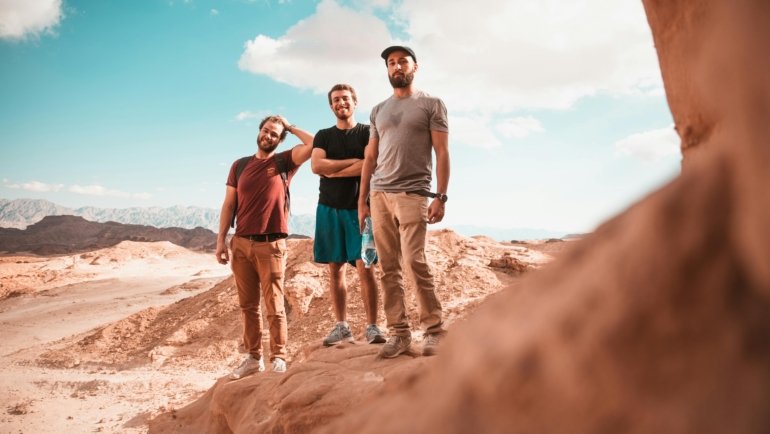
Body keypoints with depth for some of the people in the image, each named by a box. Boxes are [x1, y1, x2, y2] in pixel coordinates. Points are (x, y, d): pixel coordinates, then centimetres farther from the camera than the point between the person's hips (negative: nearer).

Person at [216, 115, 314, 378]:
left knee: (274, 306, -2)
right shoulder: (240, 165, 12)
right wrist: (221, 239, 4)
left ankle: (278, 359, 4)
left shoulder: (284, 161, 4)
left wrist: (290, 127, 4)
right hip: (241, 244, 4)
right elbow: (229, 204, 11)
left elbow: (314, 144, -11)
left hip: (271, 245, -4)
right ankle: (253, 358, 18)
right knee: (248, 305, 8)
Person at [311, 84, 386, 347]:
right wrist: (352, 161, -7)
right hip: (329, 208, 3)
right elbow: (316, 165, -3)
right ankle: (342, 327, 12)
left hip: (359, 208, -3)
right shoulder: (323, 136, 15)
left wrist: (332, 171, -7)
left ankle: (372, 327, -3)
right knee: (335, 269, 4)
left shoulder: (367, 133, 6)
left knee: (365, 268, -9)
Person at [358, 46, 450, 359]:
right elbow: (370, 158, 18)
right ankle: (399, 332, 10)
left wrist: (440, 197, -10)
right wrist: (362, 200, 11)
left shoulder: (431, 104, 6)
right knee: (388, 268, 3)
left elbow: (442, 153, 0)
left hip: (413, 193, -5)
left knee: (414, 261, -13)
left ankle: (434, 330, 0)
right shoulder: (378, 111, 19)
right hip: (378, 194, 5)